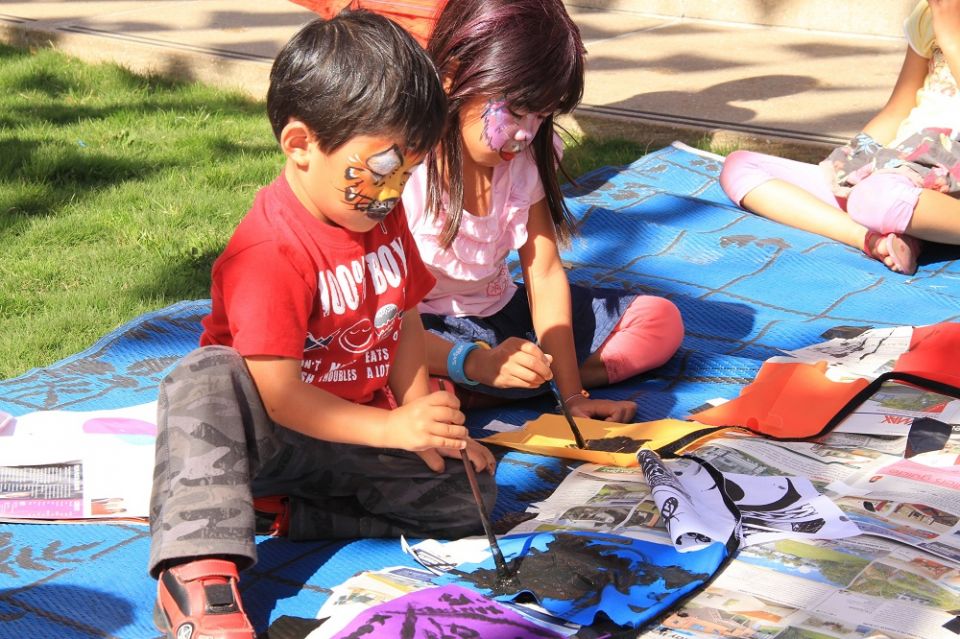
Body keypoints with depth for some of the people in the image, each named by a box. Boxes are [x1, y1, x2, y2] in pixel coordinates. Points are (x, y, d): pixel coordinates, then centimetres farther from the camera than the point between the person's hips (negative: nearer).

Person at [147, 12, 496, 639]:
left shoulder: (385, 217, 2)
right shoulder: (268, 254, -24)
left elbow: (407, 323, 8)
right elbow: (279, 395, -26)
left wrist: (426, 425, -6)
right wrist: (395, 428, -30)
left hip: (360, 434, 7)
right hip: (274, 433, -7)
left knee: (470, 491, -12)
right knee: (205, 380, -38)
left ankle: (280, 508, -10)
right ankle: (195, 568, -44)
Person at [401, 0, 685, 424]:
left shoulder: (528, 158, -2)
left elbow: (545, 275, -4)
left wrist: (572, 397, -14)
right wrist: (477, 363, -41)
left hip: (503, 313, 8)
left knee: (660, 321, -4)